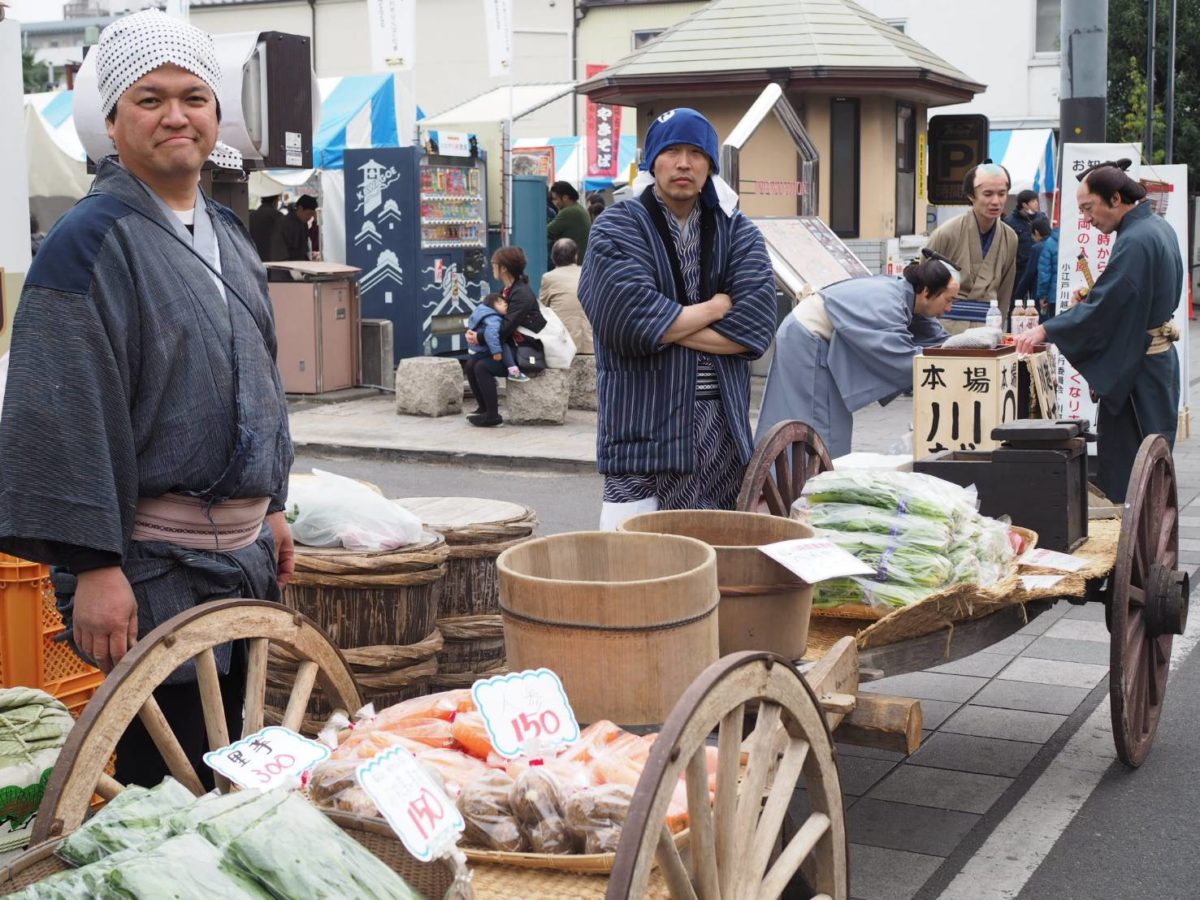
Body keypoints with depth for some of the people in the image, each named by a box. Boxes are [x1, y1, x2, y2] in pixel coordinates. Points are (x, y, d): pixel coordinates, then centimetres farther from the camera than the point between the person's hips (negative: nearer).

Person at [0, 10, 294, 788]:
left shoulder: (228, 234, 12)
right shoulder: (91, 242, -13)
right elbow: (68, 416, -18)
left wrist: (269, 509, 20)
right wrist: (94, 567, -22)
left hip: (236, 554, 8)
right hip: (150, 567, -8)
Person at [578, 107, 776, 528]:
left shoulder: (738, 232, 10)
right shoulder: (617, 229, 1)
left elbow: (755, 324, -5)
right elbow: (631, 317, -16)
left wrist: (665, 324, -9)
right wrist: (715, 307, -4)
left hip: (724, 427, 3)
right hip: (644, 426, -3)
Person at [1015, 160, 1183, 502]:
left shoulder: (1135, 241, -22)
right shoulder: (1158, 228, 10)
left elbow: (1102, 308, -24)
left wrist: (1046, 330, -18)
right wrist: (1092, 296, 8)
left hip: (1136, 368, -10)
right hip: (1158, 355, 10)